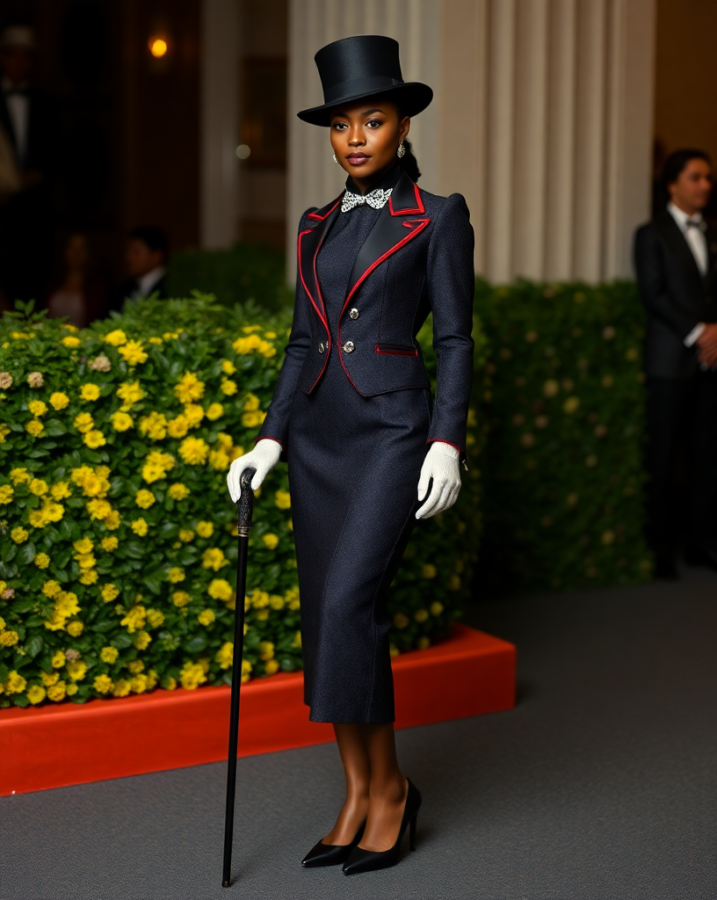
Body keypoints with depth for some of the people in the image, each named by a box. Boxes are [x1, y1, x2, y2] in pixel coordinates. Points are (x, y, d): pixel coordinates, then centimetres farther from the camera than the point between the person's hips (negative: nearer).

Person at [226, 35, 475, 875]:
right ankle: (357, 796, 14)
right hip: (317, 435, 6)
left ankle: (389, 784, 1)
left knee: (350, 602, -16)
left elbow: (454, 339, -4)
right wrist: (270, 437, 6)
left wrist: (447, 443, -13)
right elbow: (303, 342, 15)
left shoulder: (437, 217, -1)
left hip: (391, 432, -6)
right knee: (324, 612, 4)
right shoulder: (316, 226, 14)